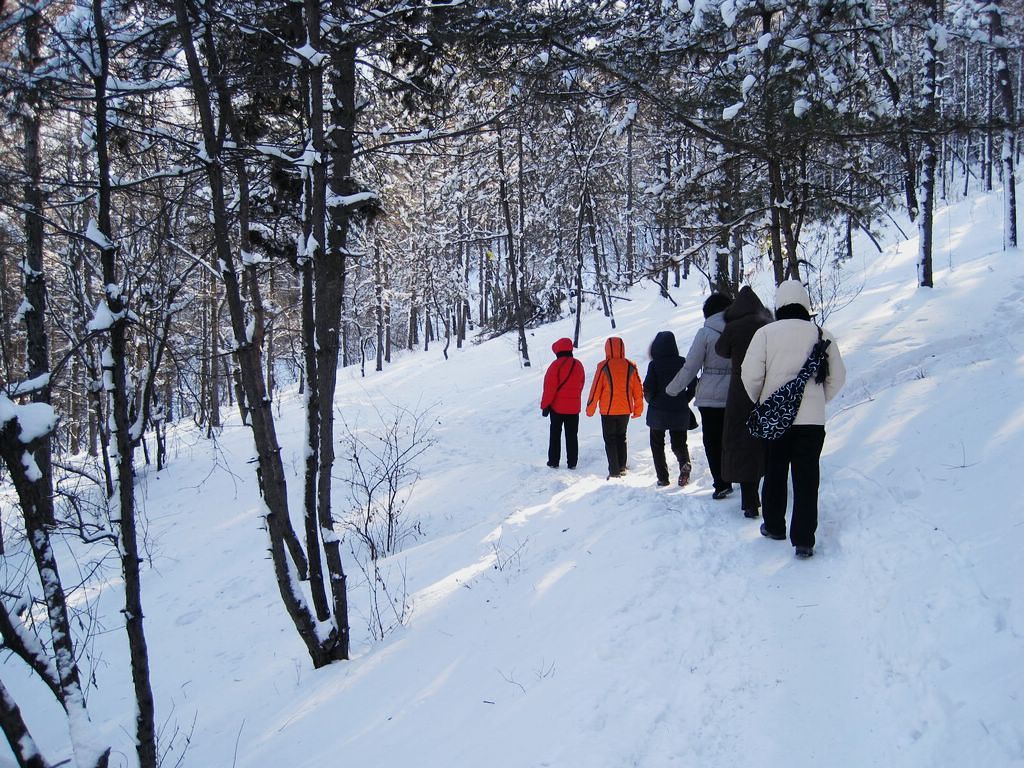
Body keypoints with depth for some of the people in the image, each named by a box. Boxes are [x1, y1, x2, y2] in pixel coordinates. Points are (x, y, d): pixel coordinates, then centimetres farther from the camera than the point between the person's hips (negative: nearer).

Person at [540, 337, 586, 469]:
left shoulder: (556, 365, -14)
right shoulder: (578, 365, 4)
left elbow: (550, 387, -14)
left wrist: (545, 405, -7)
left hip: (557, 406, -4)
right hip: (574, 407, 4)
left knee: (555, 434, 7)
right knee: (572, 435, 9)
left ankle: (554, 461, 9)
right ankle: (572, 462, 8)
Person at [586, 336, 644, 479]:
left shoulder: (603, 367, -11)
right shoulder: (630, 366, -1)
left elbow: (596, 388, -8)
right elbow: (638, 390, 4)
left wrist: (590, 408, 4)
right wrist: (638, 409, 15)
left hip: (608, 410, -3)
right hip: (625, 410, 3)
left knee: (610, 440, 4)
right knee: (621, 437, 20)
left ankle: (614, 471, -2)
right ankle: (622, 467, 20)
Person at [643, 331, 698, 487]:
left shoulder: (654, 364, -12)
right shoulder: (683, 362, -3)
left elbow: (648, 388, -13)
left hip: (658, 411, -2)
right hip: (679, 412, 2)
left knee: (657, 444, 14)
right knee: (678, 443, 13)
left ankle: (662, 477, 6)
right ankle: (685, 463, -18)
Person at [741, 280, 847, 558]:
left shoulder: (765, 333, -7)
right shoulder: (821, 335, -1)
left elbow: (750, 374, -9)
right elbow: (838, 376, 3)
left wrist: (759, 400, 10)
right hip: (811, 419, 0)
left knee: (774, 474, 16)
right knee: (806, 478, 3)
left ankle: (774, 526, 29)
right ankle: (803, 540, -1)